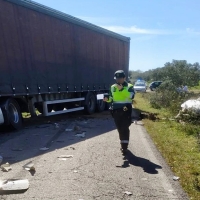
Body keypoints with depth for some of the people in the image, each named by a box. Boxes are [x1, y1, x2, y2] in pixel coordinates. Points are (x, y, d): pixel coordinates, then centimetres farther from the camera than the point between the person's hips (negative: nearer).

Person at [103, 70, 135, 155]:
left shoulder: (129, 86, -4)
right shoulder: (113, 87, 9)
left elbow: (131, 96, -22)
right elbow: (111, 98, 16)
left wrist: (122, 89, -29)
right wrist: (107, 99, -7)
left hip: (126, 110, -5)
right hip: (116, 111, 5)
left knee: (125, 128, -6)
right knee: (119, 128, 13)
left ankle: (124, 146, 1)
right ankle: (123, 144, 29)